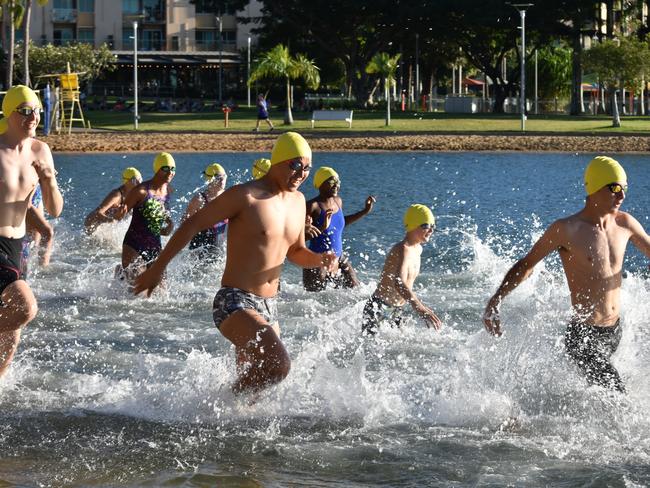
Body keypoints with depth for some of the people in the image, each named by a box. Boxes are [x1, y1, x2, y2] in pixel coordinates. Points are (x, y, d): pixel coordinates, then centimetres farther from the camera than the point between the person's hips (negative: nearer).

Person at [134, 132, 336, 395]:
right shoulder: (245, 196, -10)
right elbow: (192, 224, -6)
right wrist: (157, 268, -7)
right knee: (278, 364, -28)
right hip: (234, 302, -8)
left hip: (268, 308, 8)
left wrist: (320, 259, 2)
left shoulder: (298, 201, 13)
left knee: (252, 384, 13)